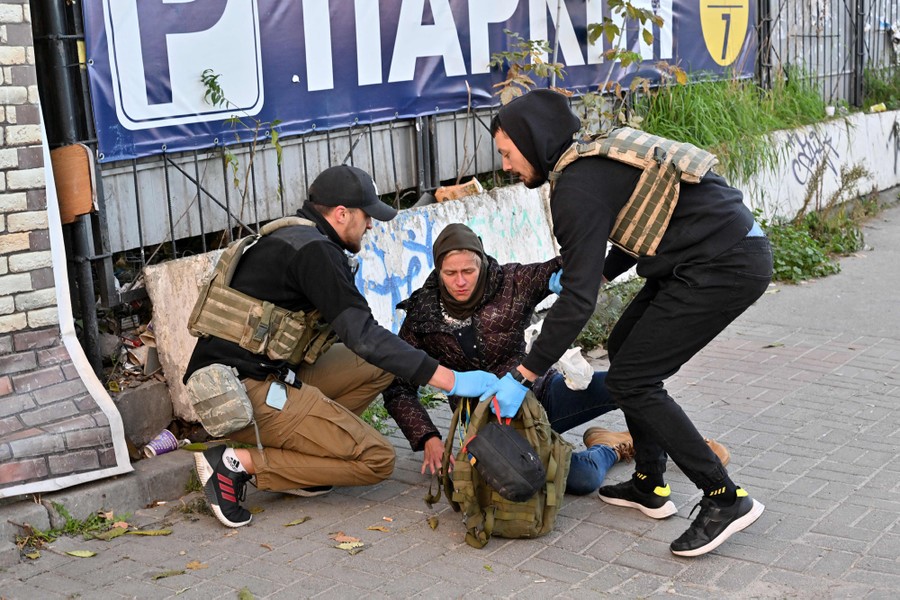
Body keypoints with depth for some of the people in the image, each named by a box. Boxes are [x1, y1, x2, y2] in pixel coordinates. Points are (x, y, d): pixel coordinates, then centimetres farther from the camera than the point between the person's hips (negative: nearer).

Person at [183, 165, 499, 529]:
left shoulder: (293, 237, 16)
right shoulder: (315, 250, -14)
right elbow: (362, 335, -21)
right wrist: (452, 381, -21)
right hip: (250, 392, -10)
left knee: (378, 367, 11)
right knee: (376, 460, -8)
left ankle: (295, 452, 5)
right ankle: (239, 462, -9)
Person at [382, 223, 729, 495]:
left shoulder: (510, 283, -8)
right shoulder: (422, 317, -9)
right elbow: (399, 390, -5)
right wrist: (428, 439, -19)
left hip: (538, 391, 2)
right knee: (583, 477, -31)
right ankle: (608, 448, 7)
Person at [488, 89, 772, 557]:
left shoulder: (578, 185, -16)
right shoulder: (597, 156, 13)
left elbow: (578, 299, -20)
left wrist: (522, 376, -16)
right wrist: (598, 273, 21)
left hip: (726, 267, -10)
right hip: (725, 249, 10)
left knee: (629, 381, -6)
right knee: (625, 347, 17)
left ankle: (725, 499, -1)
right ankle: (649, 486, 24)